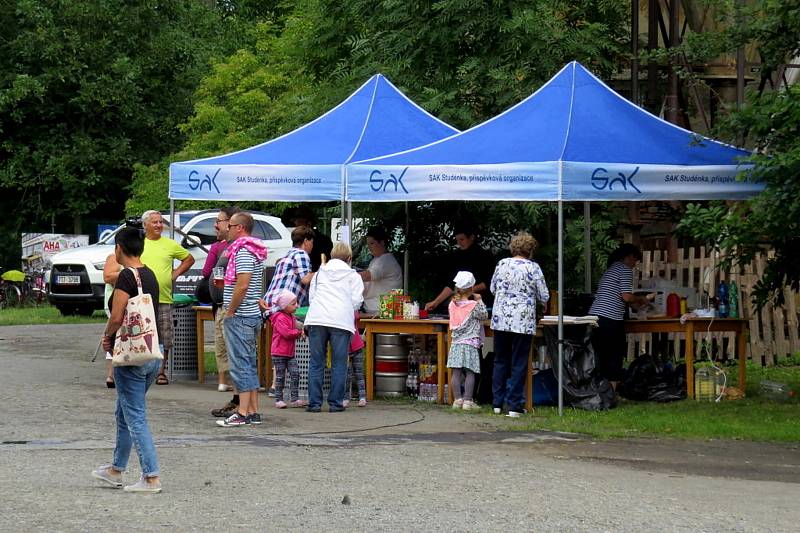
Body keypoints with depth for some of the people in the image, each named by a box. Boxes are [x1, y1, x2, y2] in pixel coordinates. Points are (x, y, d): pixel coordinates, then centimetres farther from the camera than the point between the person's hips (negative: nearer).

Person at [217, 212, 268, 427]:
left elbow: (242, 284, -23)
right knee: (250, 364, 12)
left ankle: (243, 413, -9)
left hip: (240, 316, -10)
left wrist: (230, 311, -16)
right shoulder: (255, 252, 16)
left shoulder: (243, 251, -15)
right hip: (252, 314, 10)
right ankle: (253, 412, 14)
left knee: (240, 364, -9)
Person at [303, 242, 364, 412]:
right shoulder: (353, 276, 15)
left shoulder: (319, 273, 24)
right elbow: (356, 301, 8)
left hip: (317, 319, 2)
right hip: (342, 321, -2)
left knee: (316, 363, 5)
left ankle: (314, 402, 1)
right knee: (338, 364, 3)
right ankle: (335, 403, 1)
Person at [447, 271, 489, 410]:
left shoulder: (453, 304, 3)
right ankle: (467, 400, -4)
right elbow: (484, 315, 6)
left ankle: (457, 399, 4)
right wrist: (479, 301, 13)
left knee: (456, 373, 4)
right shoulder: (474, 305, -9)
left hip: (456, 343, 4)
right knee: (470, 373, 0)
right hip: (470, 343, -4)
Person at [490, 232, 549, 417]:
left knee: (500, 361, 13)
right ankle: (514, 405, 1)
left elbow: (493, 289, 15)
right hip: (523, 322, -3)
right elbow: (544, 296, -2)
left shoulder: (502, 264, 4)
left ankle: (497, 403, 14)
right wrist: (544, 304, 21)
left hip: (500, 319, 3)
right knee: (519, 364, 2)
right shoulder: (533, 268, -6)